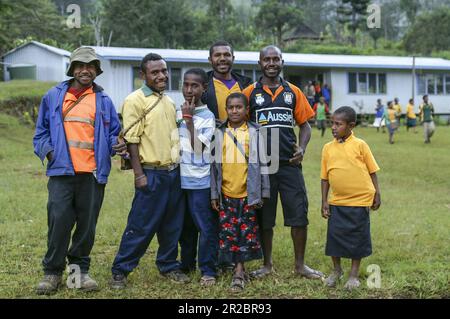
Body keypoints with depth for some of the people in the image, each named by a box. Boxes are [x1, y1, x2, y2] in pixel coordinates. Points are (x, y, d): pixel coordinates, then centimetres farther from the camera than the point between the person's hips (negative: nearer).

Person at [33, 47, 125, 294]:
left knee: (87, 225, 7)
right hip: (62, 171, -1)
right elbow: (41, 131, 14)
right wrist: (46, 149, -4)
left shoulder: (104, 101, 11)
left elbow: (113, 134, 14)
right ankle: (52, 272, 7)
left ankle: (80, 270, 22)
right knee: (59, 222, -7)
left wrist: (117, 145, -8)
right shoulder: (54, 96, 10)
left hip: (94, 173, 1)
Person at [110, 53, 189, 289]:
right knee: (141, 226, -5)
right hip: (152, 174, -7)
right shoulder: (135, 101, -8)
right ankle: (120, 271, 5)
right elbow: (132, 140, -12)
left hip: (174, 172, 7)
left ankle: (168, 266, 25)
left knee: (172, 225, 12)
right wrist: (139, 175, -16)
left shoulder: (169, 102, 15)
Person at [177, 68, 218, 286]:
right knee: (185, 226, 15)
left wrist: (189, 119, -17)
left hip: (200, 181, -4)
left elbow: (199, 147, -16)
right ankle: (186, 266, 27)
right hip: (179, 178, 5)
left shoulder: (207, 117, -5)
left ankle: (208, 271, 5)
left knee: (206, 227, -2)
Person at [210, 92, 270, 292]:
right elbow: (214, 165, 6)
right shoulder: (220, 133, 5)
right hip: (226, 193, 2)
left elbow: (262, 164, 2)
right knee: (228, 232, 3)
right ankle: (239, 270, 14)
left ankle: (239, 271, 9)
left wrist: (263, 193, -1)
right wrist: (214, 194, 3)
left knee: (246, 232, 1)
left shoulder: (254, 133, 1)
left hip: (248, 193, -1)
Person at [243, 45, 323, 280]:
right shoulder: (250, 93, 4)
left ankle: (300, 265, 13)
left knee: (299, 214, 0)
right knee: (264, 217, 7)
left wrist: (302, 148, -4)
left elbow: (305, 124, 12)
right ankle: (267, 264, 21)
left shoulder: (293, 92, 9)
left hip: (289, 163, 1)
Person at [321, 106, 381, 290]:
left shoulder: (359, 145, -5)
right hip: (337, 201, 3)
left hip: (360, 201, -3)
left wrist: (377, 194, -1)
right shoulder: (328, 148, 3)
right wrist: (324, 201, 5)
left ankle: (354, 274, 20)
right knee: (334, 235, 5)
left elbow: (372, 171, 1)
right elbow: (325, 177, 7)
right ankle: (336, 270, 26)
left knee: (358, 237, 6)